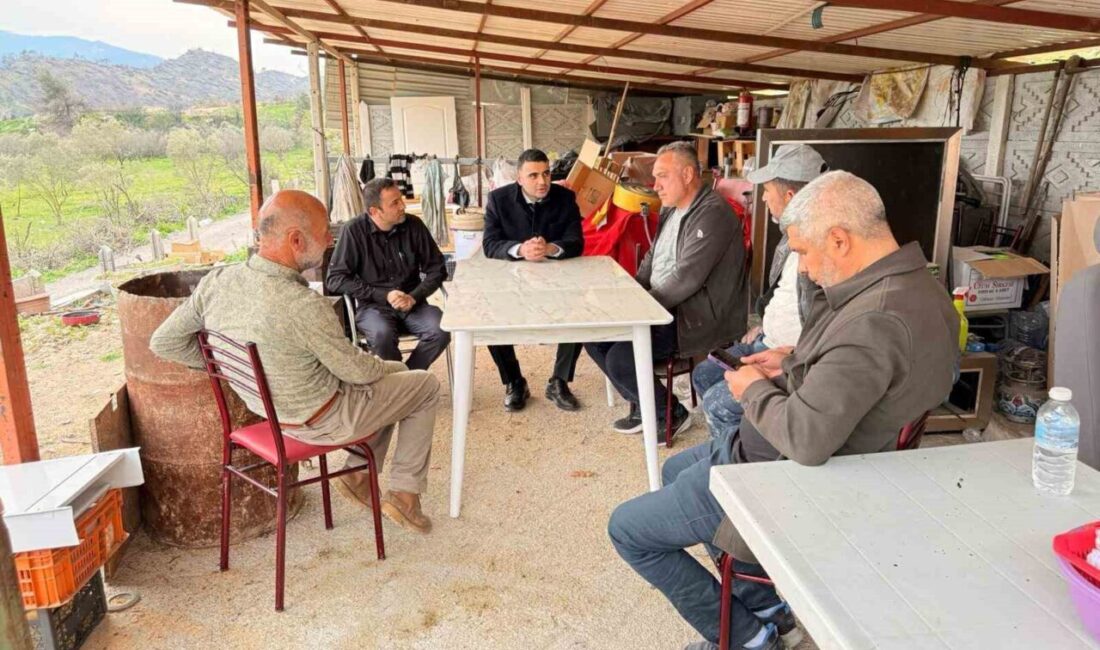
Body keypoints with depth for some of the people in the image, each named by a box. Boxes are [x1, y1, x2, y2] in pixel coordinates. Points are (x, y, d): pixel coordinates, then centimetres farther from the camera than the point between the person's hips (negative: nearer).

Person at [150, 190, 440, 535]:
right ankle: (404, 494, 17)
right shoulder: (305, 306, -34)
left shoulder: (216, 281, -14)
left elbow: (163, 343, -3)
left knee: (397, 371, 25)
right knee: (425, 385, 13)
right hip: (319, 421, -7)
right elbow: (356, 370, -19)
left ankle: (358, 472, 27)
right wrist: (381, 366, 4)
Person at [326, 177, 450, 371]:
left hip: (413, 304, 3)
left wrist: (414, 297, -12)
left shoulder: (414, 225, 0)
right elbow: (335, 279, -8)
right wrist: (383, 295, -16)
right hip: (372, 306, -2)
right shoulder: (354, 230, -7)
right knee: (382, 335, -35)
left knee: (441, 330, -26)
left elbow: (436, 268, 6)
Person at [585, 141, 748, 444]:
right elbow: (652, 260, 18)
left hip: (699, 318, -10)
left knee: (620, 357, -21)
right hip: (665, 306, 10)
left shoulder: (711, 214, -19)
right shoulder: (671, 208, 12)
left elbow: (685, 279, -25)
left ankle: (672, 415, 6)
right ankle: (643, 405, 18)